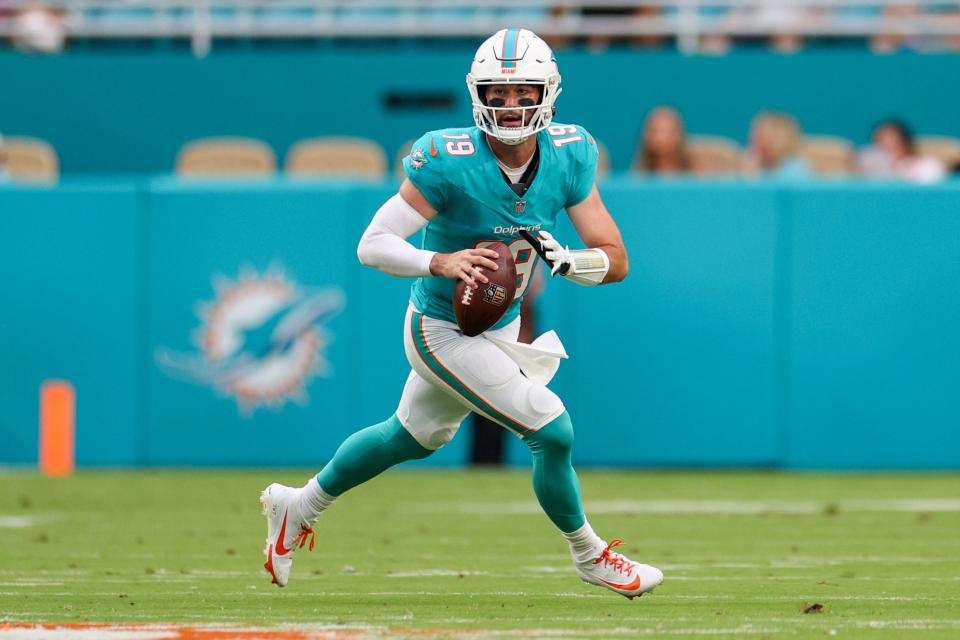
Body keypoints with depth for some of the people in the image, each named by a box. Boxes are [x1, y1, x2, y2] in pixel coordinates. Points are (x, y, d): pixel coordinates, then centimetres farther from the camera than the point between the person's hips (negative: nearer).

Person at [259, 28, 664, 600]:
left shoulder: (568, 156, -12)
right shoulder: (449, 161, -28)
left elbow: (616, 260, -10)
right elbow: (373, 246, -25)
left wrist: (570, 260, -31)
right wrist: (442, 263, -41)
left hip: (501, 330, 7)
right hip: (444, 334, -7)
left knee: (413, 436, 26)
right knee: (553, 433, -12)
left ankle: (299, 508, 47)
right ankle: (590, 557, 13)